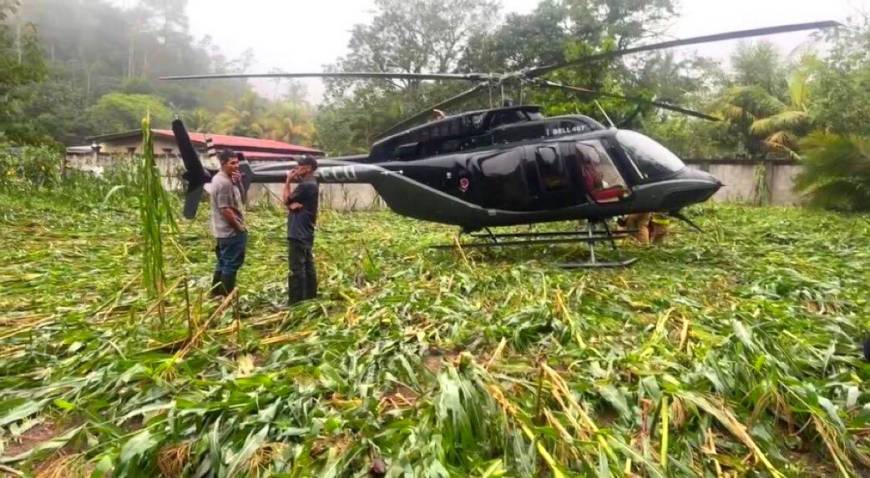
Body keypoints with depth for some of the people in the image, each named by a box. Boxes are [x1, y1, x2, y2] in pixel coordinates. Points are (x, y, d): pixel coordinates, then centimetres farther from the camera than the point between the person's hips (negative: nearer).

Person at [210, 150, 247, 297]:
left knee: (223, 263, 18)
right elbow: (225, 210, -23)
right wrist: (240, 227, -15)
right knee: (231, 264, -3)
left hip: (224, 230, 11)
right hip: (231, 231, -11)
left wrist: (238, 182, 3)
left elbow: (239, 198, 20)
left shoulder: (220, 179, 14)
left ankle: (216, 294, 27)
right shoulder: (224, 183, -20)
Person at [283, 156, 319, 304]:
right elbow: (290, 203, 12)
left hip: (298, 233, -10)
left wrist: (288, 181, 0)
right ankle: (310, 297, 19)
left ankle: (296, 301, -2)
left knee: (296, 268, -6)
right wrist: (293, 205, -11)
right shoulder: (311, 184, 15)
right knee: (307, 266, 12)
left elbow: (286, 199, -9)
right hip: (305, 232, 10)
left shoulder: (306, 185, -17)